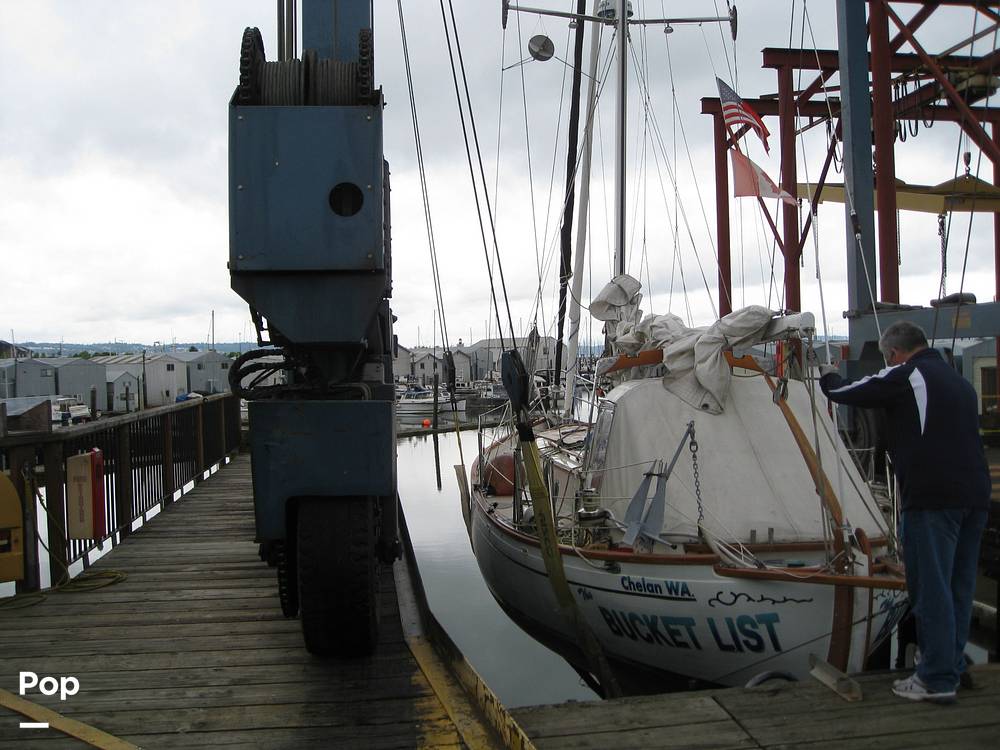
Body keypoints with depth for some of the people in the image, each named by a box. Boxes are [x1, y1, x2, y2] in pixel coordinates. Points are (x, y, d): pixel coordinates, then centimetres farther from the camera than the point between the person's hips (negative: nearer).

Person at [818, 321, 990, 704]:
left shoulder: (906, 375, -4)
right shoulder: (960, 382, 21)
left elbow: (848, 394, 1)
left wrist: (828, 377, 21)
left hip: (932, 497, -8)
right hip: (975, 496, 8)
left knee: (931, 588, -4)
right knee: (960, 586, 13)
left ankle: (937, 679, 0)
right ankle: (952, 668, 21)